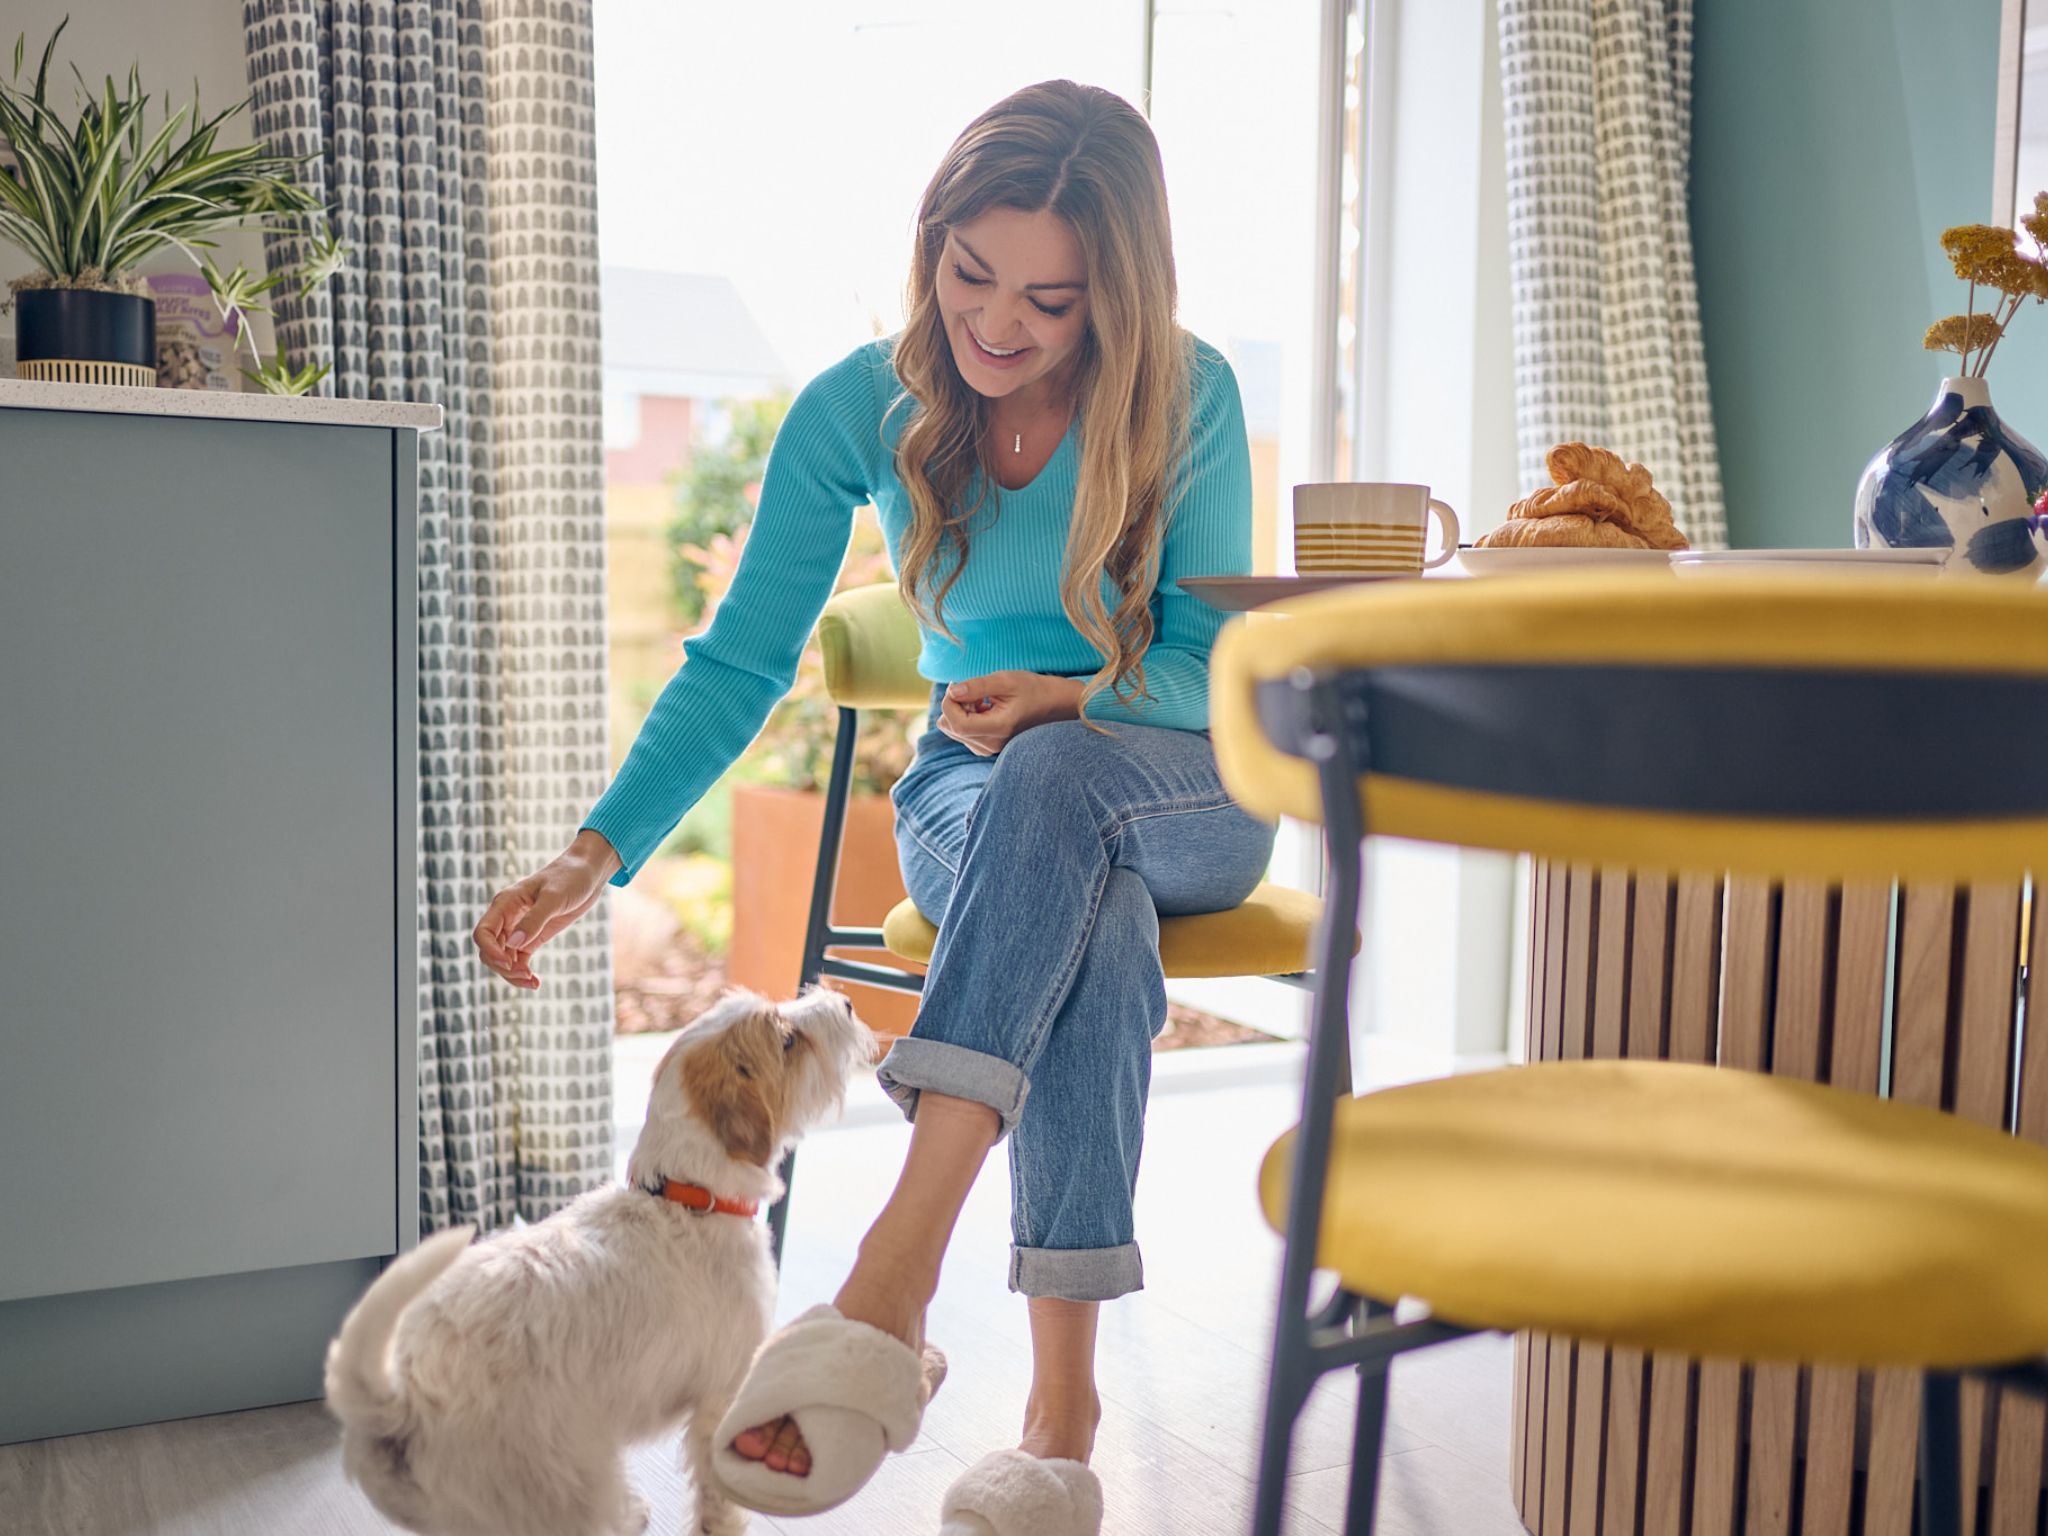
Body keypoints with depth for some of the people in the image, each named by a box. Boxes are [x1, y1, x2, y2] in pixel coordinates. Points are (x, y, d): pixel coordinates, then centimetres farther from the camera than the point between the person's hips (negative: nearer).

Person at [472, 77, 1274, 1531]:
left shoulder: (1188, 394, -11)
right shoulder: (863, 407, -8)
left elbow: (1213, 662, -6)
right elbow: (742, 662, -8)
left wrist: (1069, 700, -28)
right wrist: (596, 857, -19)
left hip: (1191, 793, 0)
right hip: (973, 796, 1)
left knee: (1057, 778, -39)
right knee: (1095, 924, -37)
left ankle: (900, 1260, -44)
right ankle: (1063, 1382, -34)